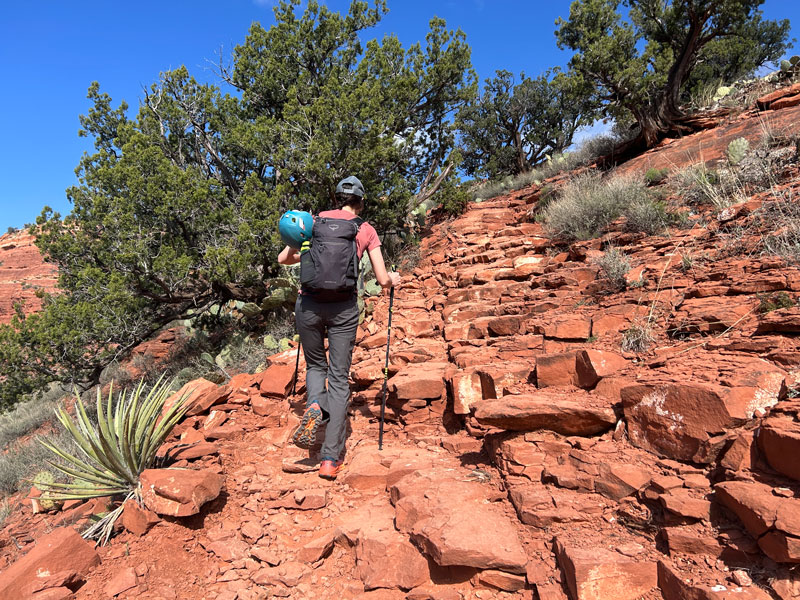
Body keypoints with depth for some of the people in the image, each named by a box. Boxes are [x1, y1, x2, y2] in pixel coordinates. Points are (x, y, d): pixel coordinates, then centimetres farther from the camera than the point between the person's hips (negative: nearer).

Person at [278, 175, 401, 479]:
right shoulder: (367, 230, 9)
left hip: (309, 303, 1)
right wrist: (394, 278, 29)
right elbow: (383, 280, 6)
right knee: (339, 378, 8)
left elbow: (283, 258, 14)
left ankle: (315, 404, -8)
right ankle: (331, 458, 5)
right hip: (344, 307, -1)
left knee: (315, 365, 24)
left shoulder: (318, 219, 12)